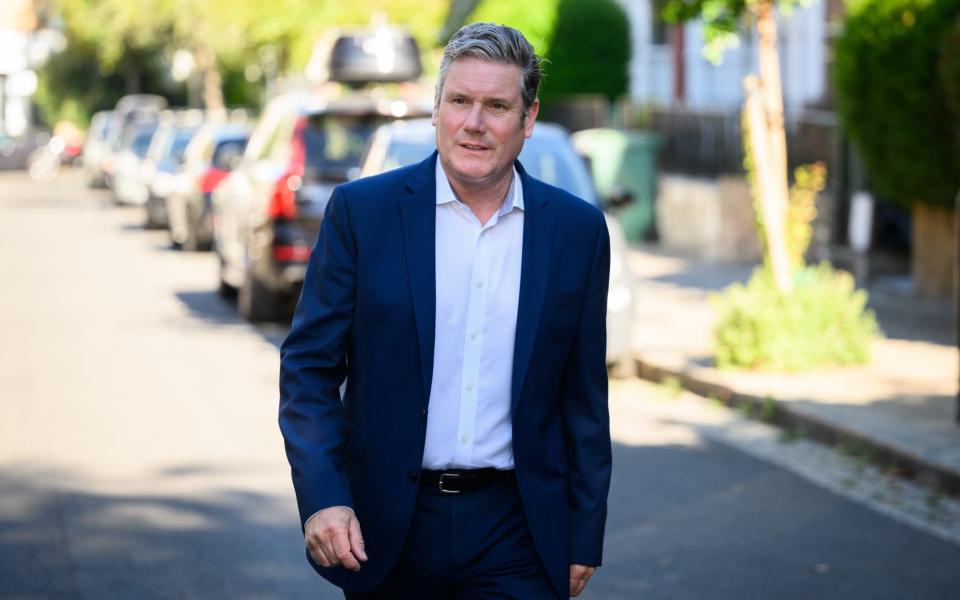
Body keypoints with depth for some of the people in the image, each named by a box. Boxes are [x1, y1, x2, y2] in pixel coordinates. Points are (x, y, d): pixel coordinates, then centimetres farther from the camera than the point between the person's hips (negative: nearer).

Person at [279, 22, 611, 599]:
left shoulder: (577, 230, 2)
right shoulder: (361, 210, -2)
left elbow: (584, 397, 7)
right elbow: (308, 366, -1)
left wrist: (584, 537, 6)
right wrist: (322, 497, -13)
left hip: (514, 531, 0)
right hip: (386, 528, 0)